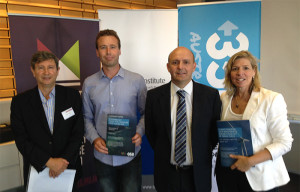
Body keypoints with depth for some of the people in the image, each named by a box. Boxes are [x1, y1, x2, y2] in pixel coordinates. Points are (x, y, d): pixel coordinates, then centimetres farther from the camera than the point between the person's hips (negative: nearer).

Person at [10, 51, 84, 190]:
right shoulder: (19, 102, -4)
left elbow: (78, 133, -5)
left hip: (67, 169, 1)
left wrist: (63, 160, -16)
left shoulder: (72, 96, -3)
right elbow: (21, 140, -8)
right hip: (37, 170, 0)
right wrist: (49, 162, -17)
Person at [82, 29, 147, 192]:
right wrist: (94, 138, -8)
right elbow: (87, 117, 7)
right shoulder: (89, 83, 2)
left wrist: (140, 132, -13)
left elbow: (145, 112, 3)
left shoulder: (137, 80, -3)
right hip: (102, 156, 2)